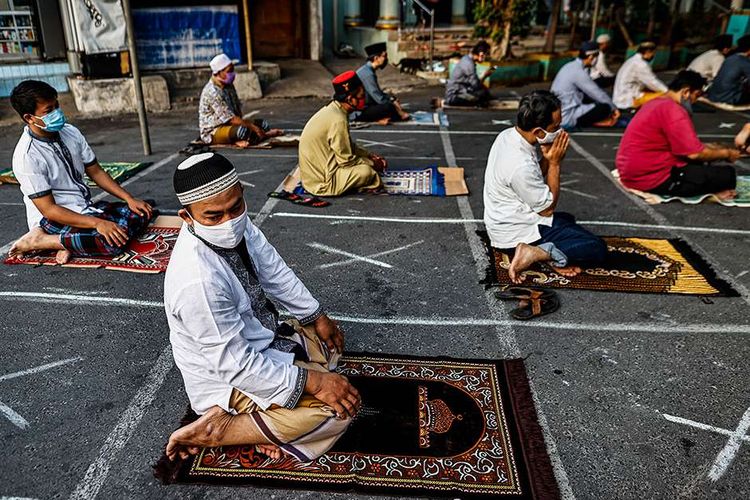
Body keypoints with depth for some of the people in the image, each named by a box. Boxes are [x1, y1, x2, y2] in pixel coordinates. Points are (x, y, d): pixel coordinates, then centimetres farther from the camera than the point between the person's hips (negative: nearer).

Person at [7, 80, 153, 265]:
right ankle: (38, 240, -12)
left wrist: (129, 199, -3)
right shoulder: (26, 156, -20)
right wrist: (97, 223, -30)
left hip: (84, 208, 8)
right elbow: (48, 209, -21)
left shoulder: (71, 132, -1)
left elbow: (96, 172, 9)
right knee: (114, 241, -30)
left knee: (142, 213, -6)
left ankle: (72, 240, -10)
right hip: (53, 219, -8)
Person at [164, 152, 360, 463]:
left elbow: (274, 272, 3)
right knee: (340, 409, -17)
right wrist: (311, 381, -26)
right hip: (228, 378, -9)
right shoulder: (197, 281, -36)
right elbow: (234, 365, -30)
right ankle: (214, 430, -8)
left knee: (330, 340, 21)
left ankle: (267, 419, 5)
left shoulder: (236, 225, -13)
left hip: (256, 342, 9)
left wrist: (317, 317, 7)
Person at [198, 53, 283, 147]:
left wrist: (243, 121, -6)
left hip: (229, 124, 10)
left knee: (263, 124, 0)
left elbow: (238, 108, 12)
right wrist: (253, 127, -24)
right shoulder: (212, 92, -23)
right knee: (242, 130, -37)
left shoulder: (229, 85, 5)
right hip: (212, 132, -10)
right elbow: (231, 119, -26)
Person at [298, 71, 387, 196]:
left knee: (364, 159, 16)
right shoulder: (338, 120, -24)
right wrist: (372, 163, -6)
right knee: (366, 171, -21)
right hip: (320, 182, -9)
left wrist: (371, 156, 7)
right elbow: (346, 160, -20)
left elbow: (348, 146, 16)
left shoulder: (333, 110, 5)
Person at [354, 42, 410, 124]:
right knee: (389, 107, -30)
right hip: (360, 113, -11)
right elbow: (379, 98, -22)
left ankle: (381, 118, -4)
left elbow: (378, 92, 20)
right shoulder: (367, 73, -21)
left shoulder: (368, 70, 10)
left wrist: (392, 99, 5)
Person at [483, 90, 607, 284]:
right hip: (516, 234, -9)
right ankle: (536, 253, -15)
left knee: (567, 219, 31)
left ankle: (541, 251, 4)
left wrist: (547, 158, -9)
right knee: (597, 248, -5)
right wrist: (554, 162, -13)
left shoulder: (508, 135, -4)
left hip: (504, 220, 9)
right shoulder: (521, 166, -31)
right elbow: (547, 208, -15)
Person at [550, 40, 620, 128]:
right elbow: (598, 94, -12)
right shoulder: (579, 72, -18)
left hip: (558, 115, 10)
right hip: (567, 119, -10)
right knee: (605, 108, -14)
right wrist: (614, 108, 2)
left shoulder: (571, 66, 11)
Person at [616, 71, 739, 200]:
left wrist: (714, 148, 21)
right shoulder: (673, 110, -16)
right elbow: (694, 153, -18)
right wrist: (725, 153, 0)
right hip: (652, 178, -10)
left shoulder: (657, 103, 16)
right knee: (727, 174, -8)